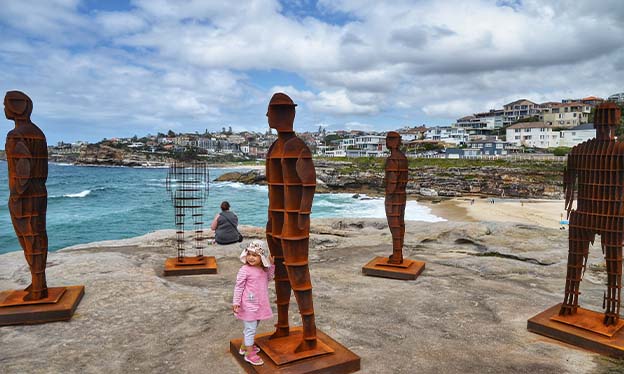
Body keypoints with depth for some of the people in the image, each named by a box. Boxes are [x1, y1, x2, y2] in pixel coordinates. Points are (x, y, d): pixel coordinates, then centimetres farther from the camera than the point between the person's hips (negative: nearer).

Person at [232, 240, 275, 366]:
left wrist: (272, 265, 6)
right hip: (249, 305, -7)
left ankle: (244, 346, 39)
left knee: (251, 328, 21)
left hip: (259, 304, 7)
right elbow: (239, 287, -14)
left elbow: (269, 278, 19)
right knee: (250, 328, 0)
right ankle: (249, 354, 11)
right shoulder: (245, 270, -18)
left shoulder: (263, 269, 2)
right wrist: (236, 302, -14)